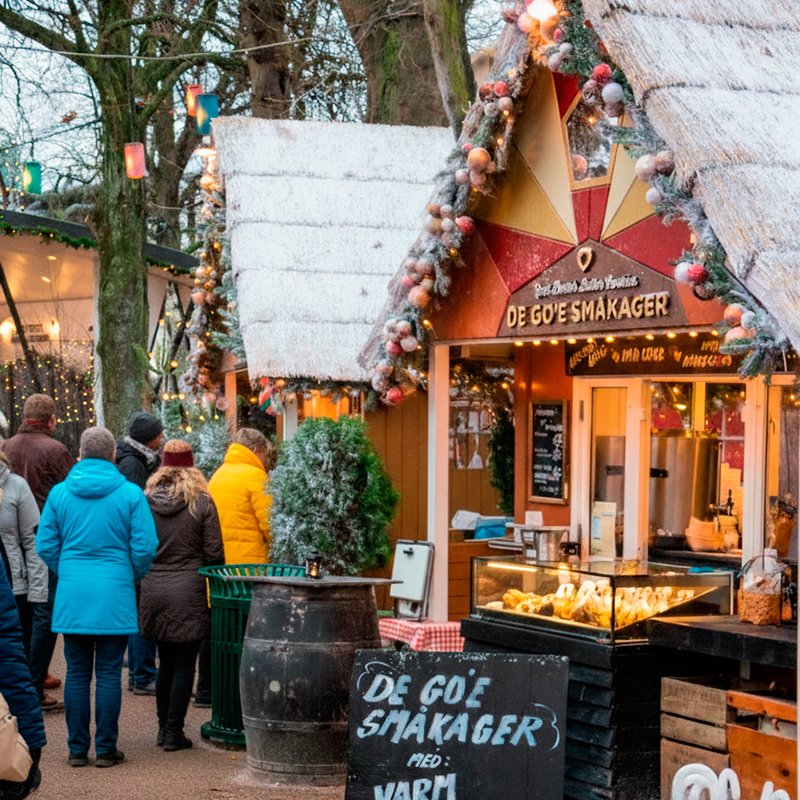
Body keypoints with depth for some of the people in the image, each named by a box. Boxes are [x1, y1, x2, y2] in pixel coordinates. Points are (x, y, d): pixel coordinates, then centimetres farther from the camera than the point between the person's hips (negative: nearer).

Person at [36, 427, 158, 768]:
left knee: (77, 673, 9)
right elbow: (144, 547, -7)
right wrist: (135, 575, 13)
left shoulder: (60, 493, 1)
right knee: (108, 674, 4)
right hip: (115, 597, -2)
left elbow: (45, 546, 4)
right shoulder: (130, 494, -6)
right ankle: (106, 749, 7)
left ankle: (77, 748, 12)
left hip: (72, 596, 2)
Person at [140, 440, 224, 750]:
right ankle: (174, 732, 4)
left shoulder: (146, 501, 1)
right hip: (188, 592, -4)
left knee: (166, 662, 16)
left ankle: (163, 728, 21)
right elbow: (214, 553, -6)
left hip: (153, 590, 4)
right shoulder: (202, 503, -7)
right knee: (184, 664, 4)